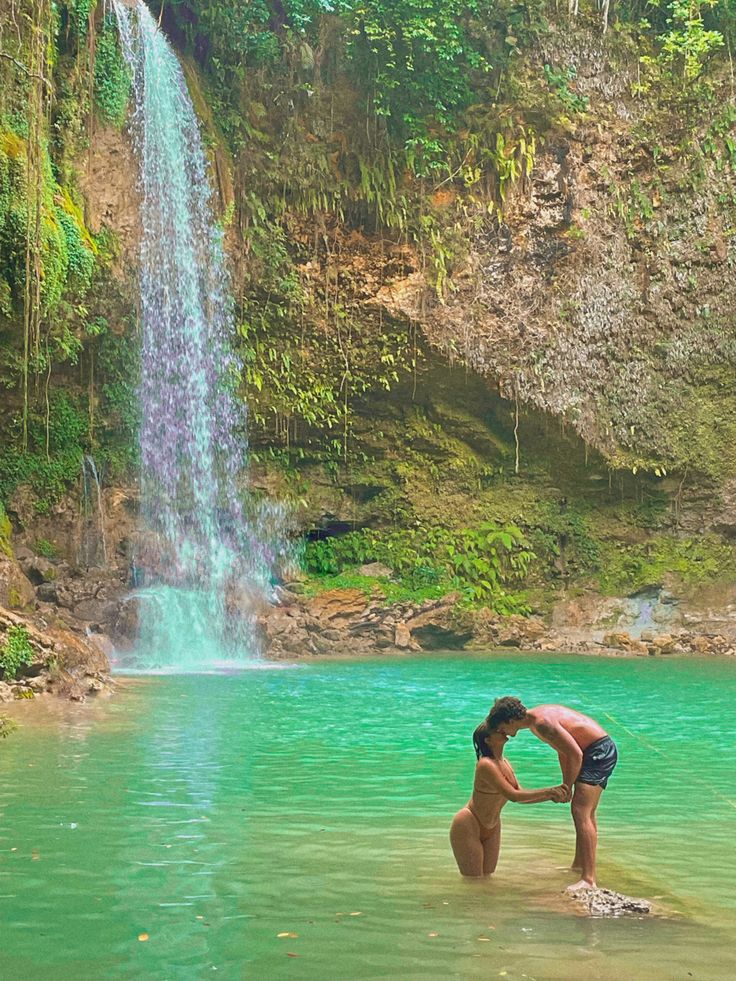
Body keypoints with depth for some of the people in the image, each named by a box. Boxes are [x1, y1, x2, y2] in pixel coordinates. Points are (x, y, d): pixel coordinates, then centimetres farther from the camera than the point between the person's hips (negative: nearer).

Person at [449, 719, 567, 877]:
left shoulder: (504, 763, 3)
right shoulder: (486, 765, -25)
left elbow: (520, 796, 4)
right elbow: (513, 796, -29)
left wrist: (551, 796, -6)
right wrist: (547, 791, -28)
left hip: (491, 828, 9)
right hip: (468, 827, -9)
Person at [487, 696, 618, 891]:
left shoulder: (542, 722, -23)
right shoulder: (536, 718, 8)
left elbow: (575, 754, -24)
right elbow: (563, 750, 18)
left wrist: (567, 788, -12)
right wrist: (565, 785, 13)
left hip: (599, 751, -10)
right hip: (603, 750, 10)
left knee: (581, 811, -17)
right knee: (586, 812, 22)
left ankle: (589, 879, -20)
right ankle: (579, 864, 37)